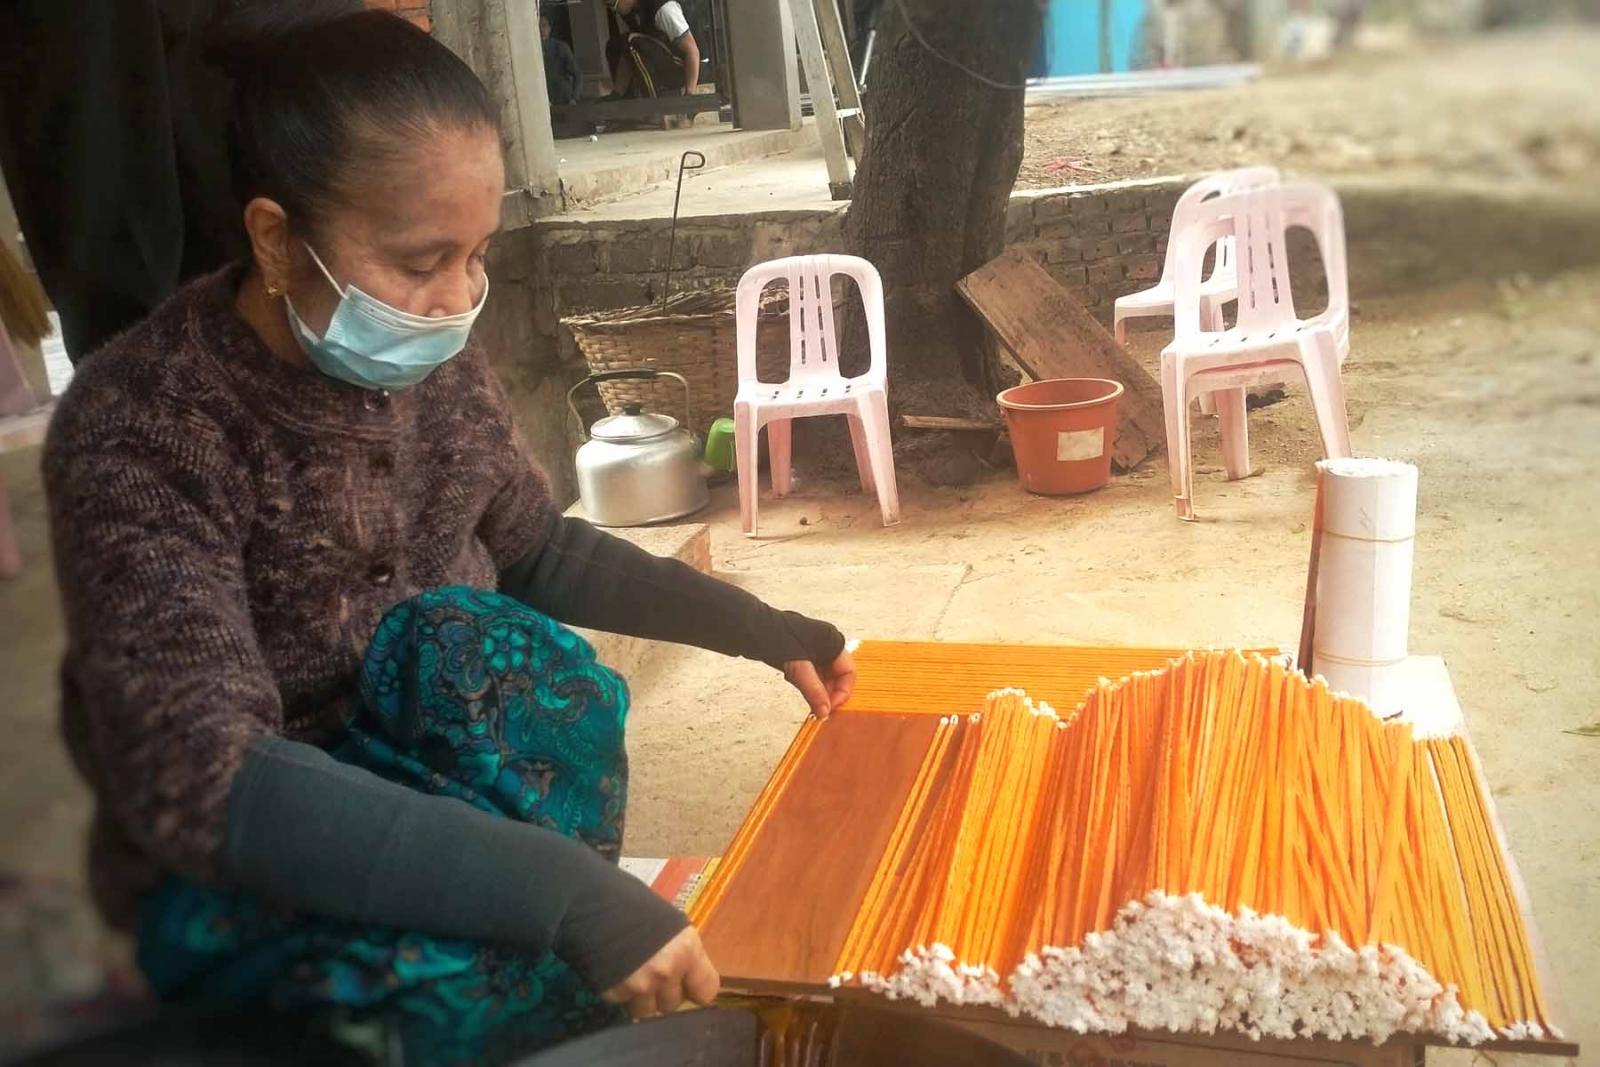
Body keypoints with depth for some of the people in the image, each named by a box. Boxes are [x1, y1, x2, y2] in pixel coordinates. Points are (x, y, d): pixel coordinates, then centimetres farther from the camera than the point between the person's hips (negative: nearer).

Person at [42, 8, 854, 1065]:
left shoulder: (434, 362, -7)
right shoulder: (142, 430, -24)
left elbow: (540, 550, 10)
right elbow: (196, 779, -34)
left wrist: (756, 626, 1)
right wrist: (557, 888, -42)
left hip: (427, 779, 5)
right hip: (232, 864, -4)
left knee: (484, 639, -28)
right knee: (480, 973, -34)